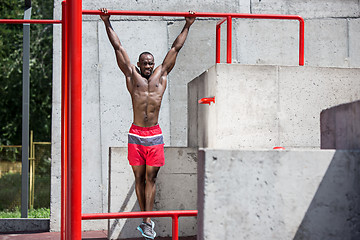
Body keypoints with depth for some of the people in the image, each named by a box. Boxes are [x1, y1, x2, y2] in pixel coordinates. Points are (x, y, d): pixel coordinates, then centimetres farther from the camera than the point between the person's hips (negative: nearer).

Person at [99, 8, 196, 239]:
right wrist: (107, 23, 6)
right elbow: (118, 47, 7)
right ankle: (146, 218, 12)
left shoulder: (161, 74, 11)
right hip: (136, 134, 0)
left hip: (155, 135, 1)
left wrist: (187, 26, 17)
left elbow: (176, 48, 15)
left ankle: (148, 220, -4)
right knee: (139, 177, 4)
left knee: (151, 177, -2)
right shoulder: (132, 75, 7)